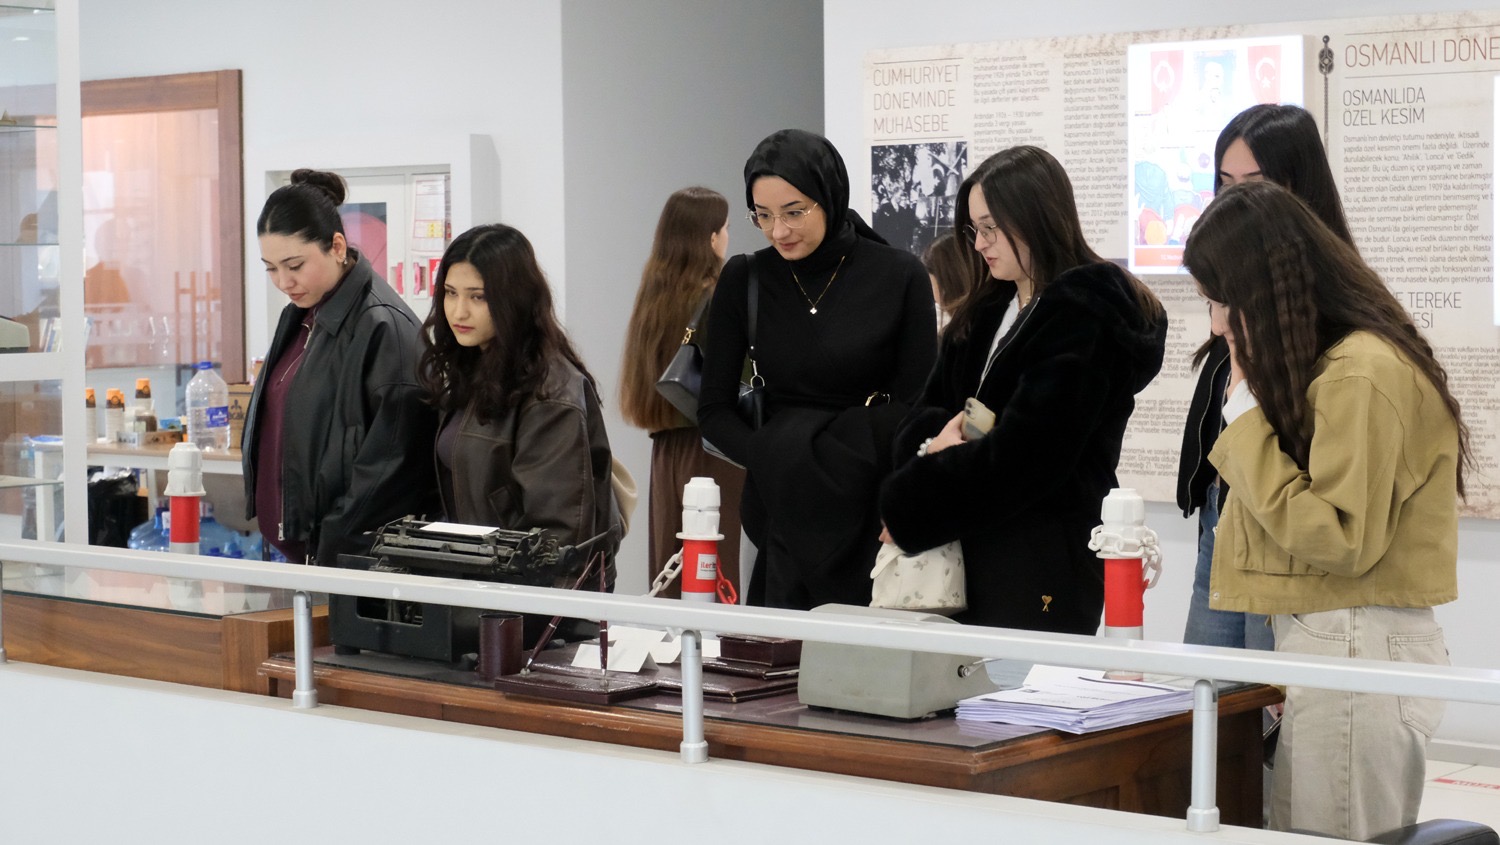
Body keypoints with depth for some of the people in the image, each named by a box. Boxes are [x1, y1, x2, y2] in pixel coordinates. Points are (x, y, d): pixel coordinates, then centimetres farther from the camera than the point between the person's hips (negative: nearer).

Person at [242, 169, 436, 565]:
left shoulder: (383, 328, -16)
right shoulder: (300, 317, 11)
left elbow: (387, 466, -19)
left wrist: (332, 553, -18)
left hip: (353, 560, -8)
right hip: (293, 549, 8)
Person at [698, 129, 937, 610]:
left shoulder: (900, 277, -3)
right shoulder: (743, 281, 4)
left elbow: (920, 409, -2)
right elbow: (713, 411, 4)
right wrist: (774, 460, -15)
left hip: (871, 514, -1)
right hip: (784, 510, 2)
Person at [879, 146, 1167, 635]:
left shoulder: (1081, 320, -10)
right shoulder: (984, 314, 16)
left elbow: (1017, 460, -17)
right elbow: (922, 416, 15)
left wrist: (907, 512, -11)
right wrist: (936, 439, -10)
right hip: (973, 558, 7)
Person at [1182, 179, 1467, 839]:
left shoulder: (1363, 373, -14)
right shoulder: (1328, 361, 16)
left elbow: (1342, 538, -16)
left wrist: (1246, 416, -12)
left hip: (1356, 655, -9)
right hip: (1325, 642, 9)